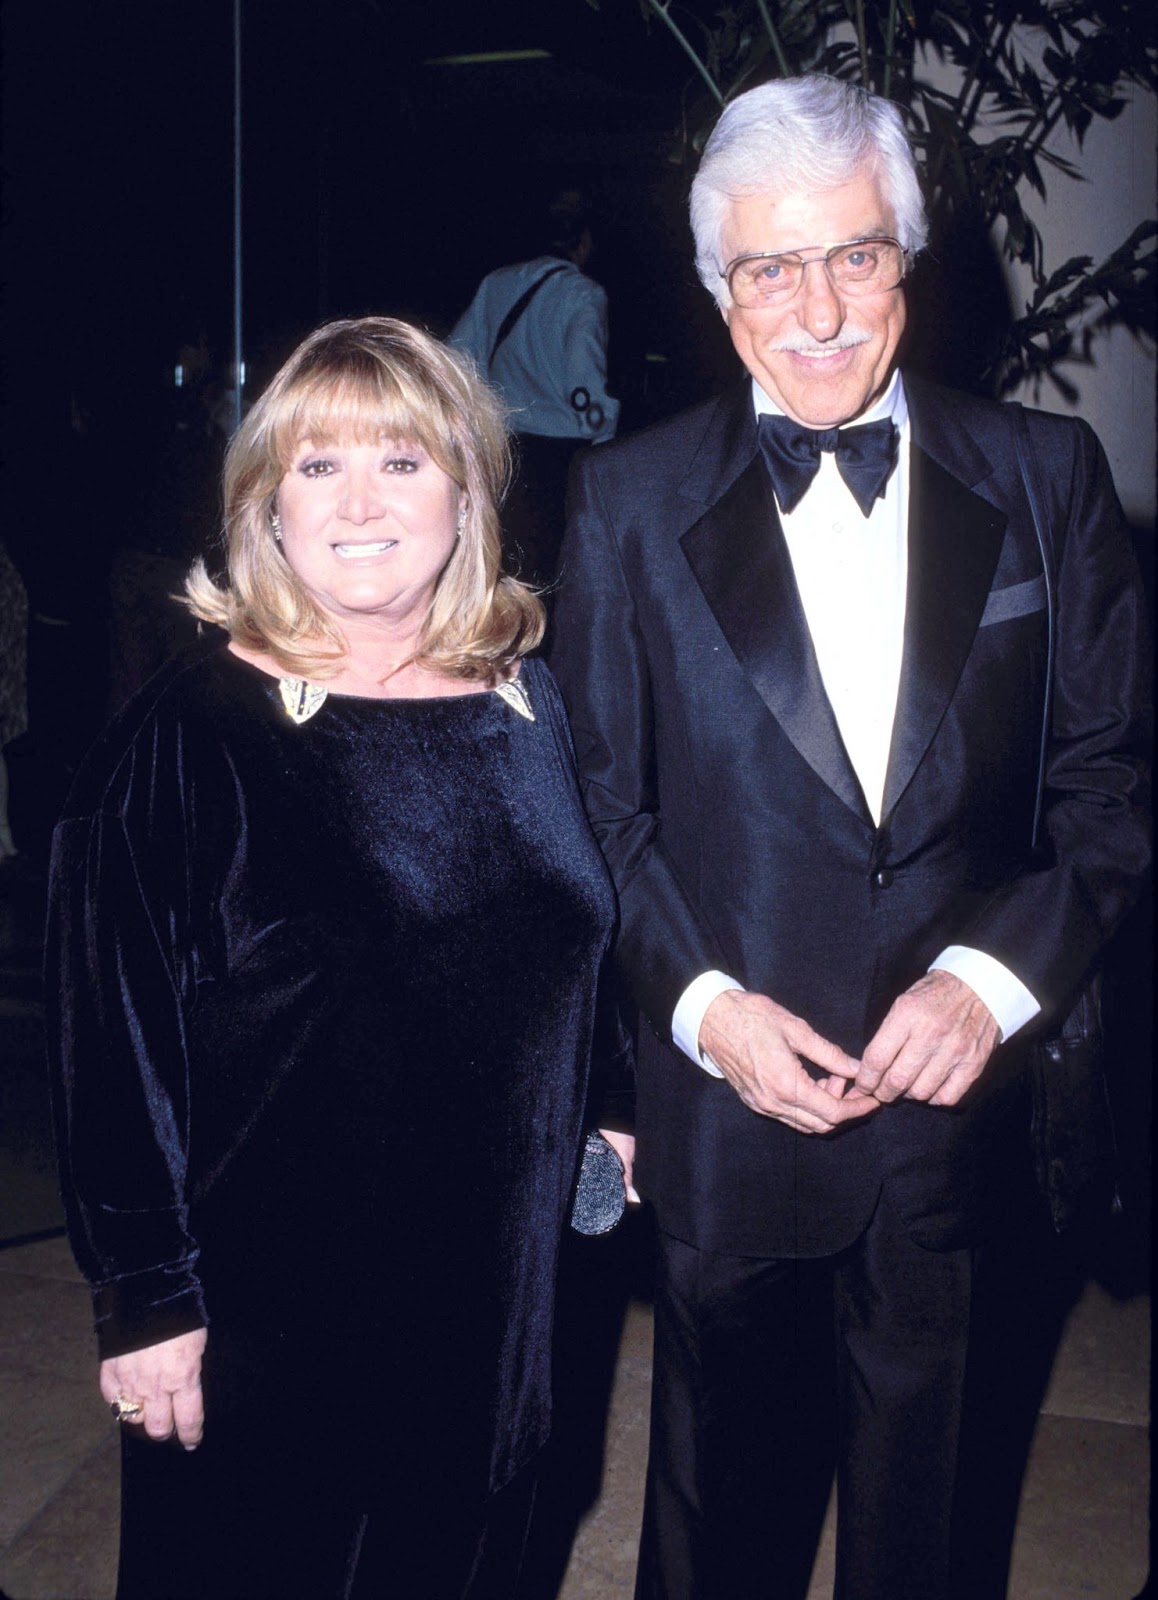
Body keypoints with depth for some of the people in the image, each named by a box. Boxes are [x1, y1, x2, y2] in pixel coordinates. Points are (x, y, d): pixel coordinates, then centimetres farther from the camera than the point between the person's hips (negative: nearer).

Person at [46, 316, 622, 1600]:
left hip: (498, 1287, 5)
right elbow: (112, 1035, -12)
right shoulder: (190, 733, -13)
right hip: (269, 1309, -4)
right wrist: (145, 1297, -11)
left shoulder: (527, 699, 1)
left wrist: (610, 1116, 9)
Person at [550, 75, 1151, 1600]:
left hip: (958, 1096, 1)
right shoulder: (630, 501, -2)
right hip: (727, 1106, -1)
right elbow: (599, 803, 0)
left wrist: (992, 976, -14)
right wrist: (700, 1001, -13)